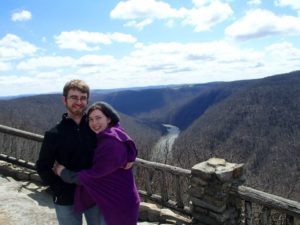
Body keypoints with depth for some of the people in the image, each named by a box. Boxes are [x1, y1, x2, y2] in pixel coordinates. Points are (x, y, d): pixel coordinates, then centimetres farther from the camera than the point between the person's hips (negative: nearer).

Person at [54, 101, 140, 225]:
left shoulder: (111, 143, -25)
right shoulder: (104, 139, 7)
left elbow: (93, 175, -22)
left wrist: (64, 172, -12)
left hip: (119, 204, -9)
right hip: (113, 201, 9)